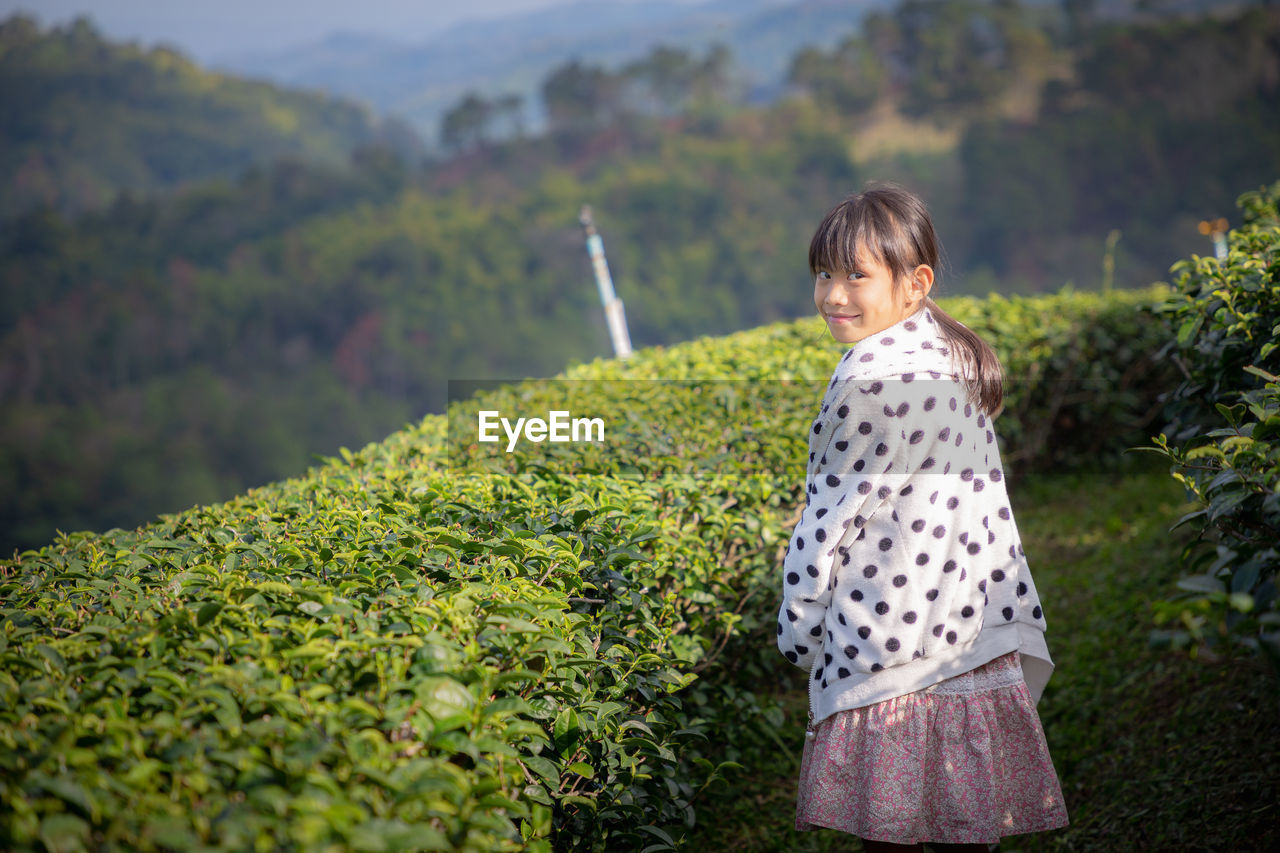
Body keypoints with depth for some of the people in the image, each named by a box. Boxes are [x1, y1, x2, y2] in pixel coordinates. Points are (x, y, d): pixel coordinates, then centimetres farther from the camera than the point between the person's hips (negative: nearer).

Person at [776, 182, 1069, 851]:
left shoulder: (869, 377, -16)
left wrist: (797, 634, -1)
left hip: (889, 644, -8)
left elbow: (829, 518, -12)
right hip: (977, 640, 8)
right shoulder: (956, 358, 11)